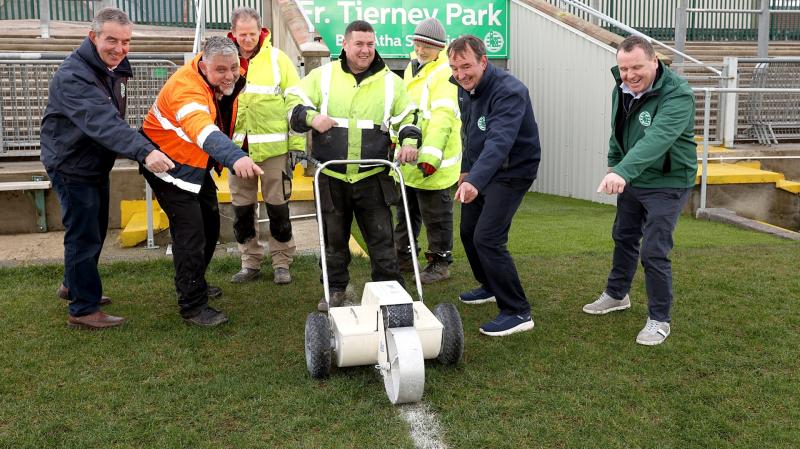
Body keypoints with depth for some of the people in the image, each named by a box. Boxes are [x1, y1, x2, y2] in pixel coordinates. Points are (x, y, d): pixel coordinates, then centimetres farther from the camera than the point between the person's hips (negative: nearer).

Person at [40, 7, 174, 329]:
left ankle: (72, 285, 40)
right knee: (83, 235, -5)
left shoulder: (114, 68, 1)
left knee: (96, 230, 20)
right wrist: (144, 152, -56)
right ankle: (84, 310, 6)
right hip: (71, 166, -9)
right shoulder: (73, 76, -29)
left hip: (97, 165, 9)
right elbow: (103, 123, -44)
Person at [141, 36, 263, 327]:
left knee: (210, 224, 17)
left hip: (197, 165, 9)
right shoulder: (185, 88, -34)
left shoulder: (227, 80, -9)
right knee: (190, 233, -14)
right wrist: (235, 157, -70)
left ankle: (194, 284, 37)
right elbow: (203, 130, -56)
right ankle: (193, 307, -4)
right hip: (169, 165, -9)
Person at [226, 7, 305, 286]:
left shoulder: (277, 58, -2)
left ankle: (281, 263, 18)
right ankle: (250, 263, 24)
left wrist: (297, 143, -5)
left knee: (278, 206, 4)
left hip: (273, 147, -3)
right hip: (237, 147, 3)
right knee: (242, 209, 10)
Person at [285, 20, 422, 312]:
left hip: (373, 178, 0)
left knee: (382, 239, 4)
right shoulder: (323, 75, 3)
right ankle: (335, 290, 29)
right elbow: (294, 101, 4)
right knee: (334, 238, 13)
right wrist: (311, 117, -17)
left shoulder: (390, 81, 6)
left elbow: (408, 117, 12)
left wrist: (409, 141, -7)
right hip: (331, 178, 0)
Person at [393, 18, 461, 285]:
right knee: (406, 212, 20)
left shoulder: (444, 74, -16)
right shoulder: (412, 68, 14)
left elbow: (442, 118, -25)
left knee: (435, 216, 3)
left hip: (431, 163, -9)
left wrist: (430, 156, -31)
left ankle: (440, 264, 18)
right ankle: (403, 258, 34)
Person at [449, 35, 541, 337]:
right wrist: (466, 170, 18)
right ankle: (490, 287, 38)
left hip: (512, 172, -9)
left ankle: (517, 312, -8)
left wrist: (475, 181, -52)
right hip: (480, 170, 9)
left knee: (487, 238, -18)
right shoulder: (465, 89, 1)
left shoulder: (510, 91, -26)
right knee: (469, 232, 16)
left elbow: (499, 142, -41)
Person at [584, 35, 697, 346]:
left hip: (666, 184, -7)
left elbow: (656, 140, -43)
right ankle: (616, 295, 42)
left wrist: (624, 171, -56)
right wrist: (614, 164, 12)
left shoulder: (677, 96, -28)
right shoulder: (622, 89, -4)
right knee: (623, 238, 21)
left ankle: (659, 320, 10)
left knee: (654, 252, -9)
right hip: (631, 179, 8)